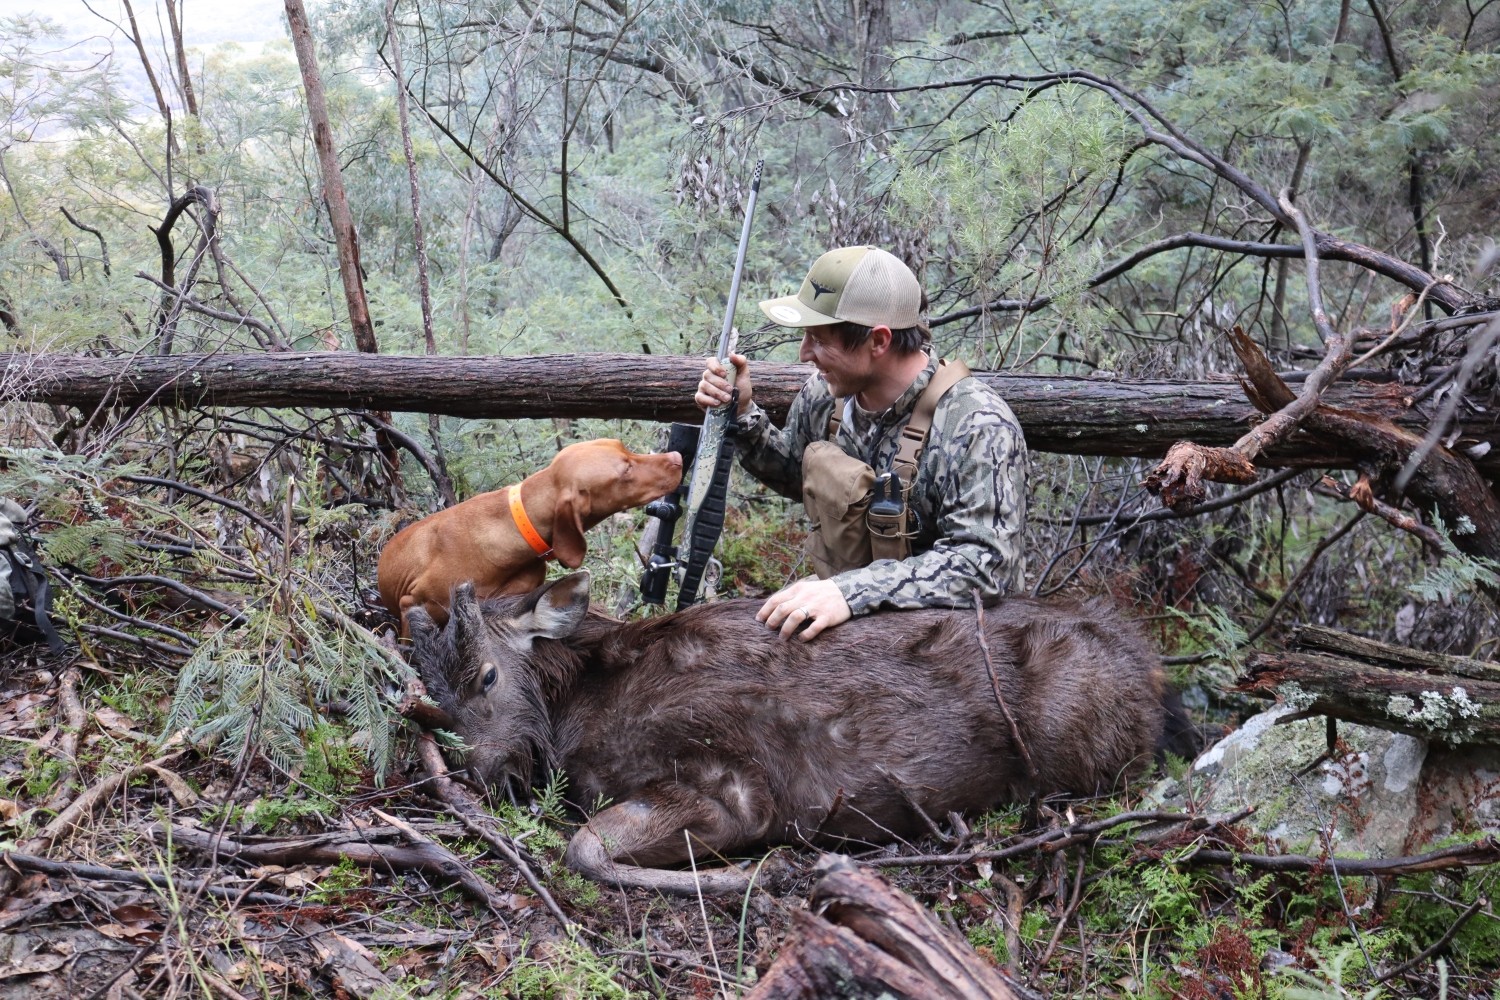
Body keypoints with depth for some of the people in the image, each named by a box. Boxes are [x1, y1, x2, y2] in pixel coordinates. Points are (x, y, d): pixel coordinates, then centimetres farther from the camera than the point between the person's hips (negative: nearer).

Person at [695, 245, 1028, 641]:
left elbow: (984, 562, -30)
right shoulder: (825, 394, -3)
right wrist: (743, 415, -2)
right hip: (836, 594, 6)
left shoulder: (978, 426, -22)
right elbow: (796, 475, 17)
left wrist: (853, 591, -39)